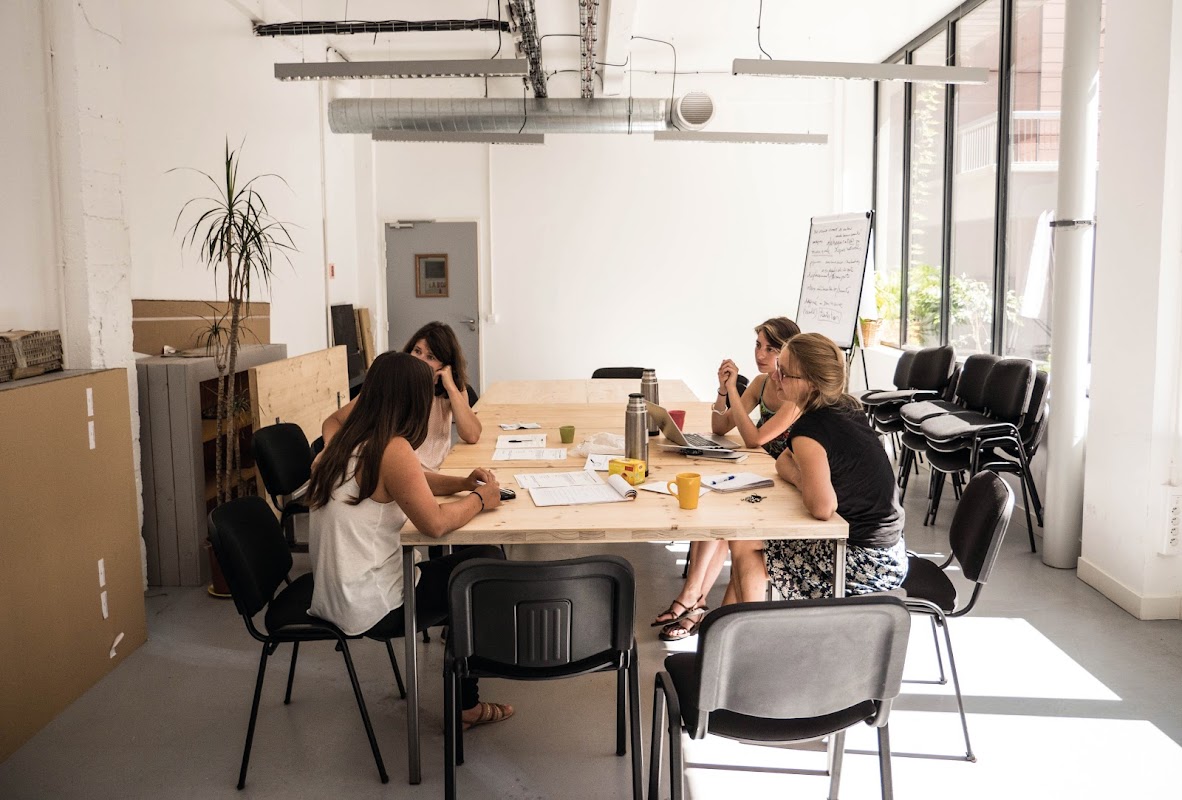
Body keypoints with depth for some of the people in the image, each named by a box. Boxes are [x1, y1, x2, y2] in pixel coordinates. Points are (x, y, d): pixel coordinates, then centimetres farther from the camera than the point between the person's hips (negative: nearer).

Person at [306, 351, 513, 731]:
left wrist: (463, 483, 7)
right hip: (371, 609, -9)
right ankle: (465, 705, 18)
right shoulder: (392, 449, -20)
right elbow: (435, 522, -29)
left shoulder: (350, 442, 8)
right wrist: (479, 499, -10)